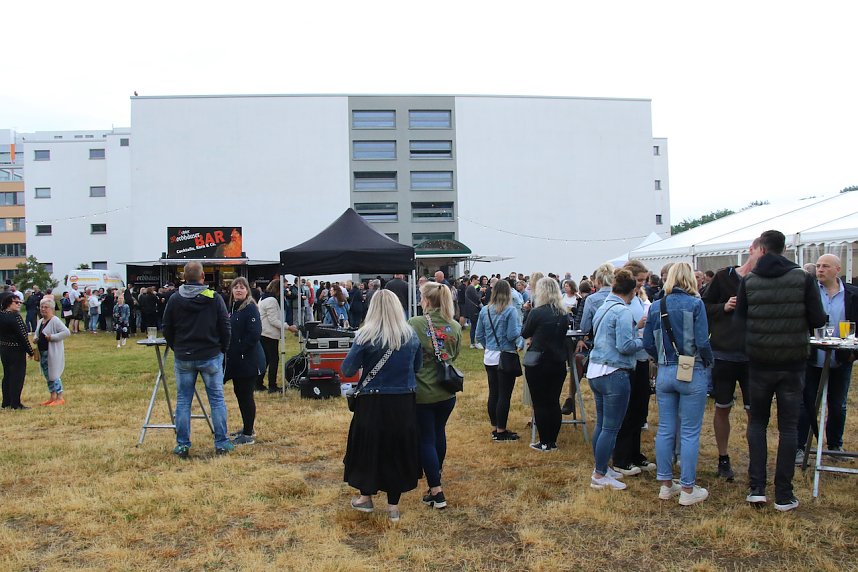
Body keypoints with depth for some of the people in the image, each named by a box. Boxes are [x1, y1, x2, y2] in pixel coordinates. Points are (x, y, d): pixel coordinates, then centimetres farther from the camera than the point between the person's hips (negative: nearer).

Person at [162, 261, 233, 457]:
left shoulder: (174, 300, -3)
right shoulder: (214, 298, -8)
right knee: (217, 400, 7)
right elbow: (225, 327, -4)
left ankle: (182, 445, 11)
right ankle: (221, 443, 10)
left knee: (183, 401, 9)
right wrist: (222, 350, 10)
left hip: (183, 358, 1)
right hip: (211, 356, -1)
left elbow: (167, 330, 3)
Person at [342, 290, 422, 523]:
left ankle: (366, 497, 32)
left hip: (373, 402, -3)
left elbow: (347, 370, -11)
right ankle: (393, 506, 22)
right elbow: (418, 367, 10)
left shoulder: (367, 336, -14)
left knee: (368, 447, 16)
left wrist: (365, 365, 8)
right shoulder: (411, 335, -2)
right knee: (399, 449, 14)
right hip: (404, 402, 3)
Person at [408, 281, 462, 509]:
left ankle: (436, 491, 5)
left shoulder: (415, 324, -18)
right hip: (447, 391, 4)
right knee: (439, 433, 24)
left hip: (422, 392, -4)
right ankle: (437, 474, 43)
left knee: (426, 439, 5)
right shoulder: (455, 326, -4)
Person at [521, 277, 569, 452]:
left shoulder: (537, 312, -15)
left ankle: (544, 443, 7)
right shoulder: (564, 314, 2)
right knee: (554, 402, 12)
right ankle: (553, 441, 19)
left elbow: (524, 334, -2)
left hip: (538, 363, -5)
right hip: (558, 363, 6)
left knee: (540, 403, 3)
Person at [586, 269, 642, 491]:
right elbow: (625, 346, -22)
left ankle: (601, 467, 28)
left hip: (595, 372, 9)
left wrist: (635, 328, 19)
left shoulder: (602, 308, 11)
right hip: (614, 374, -9)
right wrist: (641, 341, -3)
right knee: (611, 428, 0)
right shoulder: (622, 311, -16)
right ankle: (599, 476, 6)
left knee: (601, 424, 17)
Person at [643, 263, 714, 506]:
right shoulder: (695, 304, -10)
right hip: (693, 374, -4)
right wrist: (708, 366, 1)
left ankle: (666, 485, 20)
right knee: (690, 433, 3)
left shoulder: (655, 307, 3)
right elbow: (702, 342, -14)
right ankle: (687, 490, 9)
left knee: (665, 431, 11)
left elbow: (648, 344, 4)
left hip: (664, 373, 4)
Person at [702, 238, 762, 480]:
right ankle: (723, 459, 26)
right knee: (722, 408, 11)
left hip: (753, 357, 0)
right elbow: (704, 306, 4)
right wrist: (724, 307, -13)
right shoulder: (724, 277, -1)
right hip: (723, 353, 0)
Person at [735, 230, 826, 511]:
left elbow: (740, 322, -1)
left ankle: (756, 488, 9)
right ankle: (784, 495, 10)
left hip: (759, 363, 1)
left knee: (757, 422, 14)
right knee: (788, 427, 7)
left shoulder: (748, 281, -6)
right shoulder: (803, 279, -8)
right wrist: (795, 319, 12)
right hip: (793, 362, 0)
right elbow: (818, 320, -8)